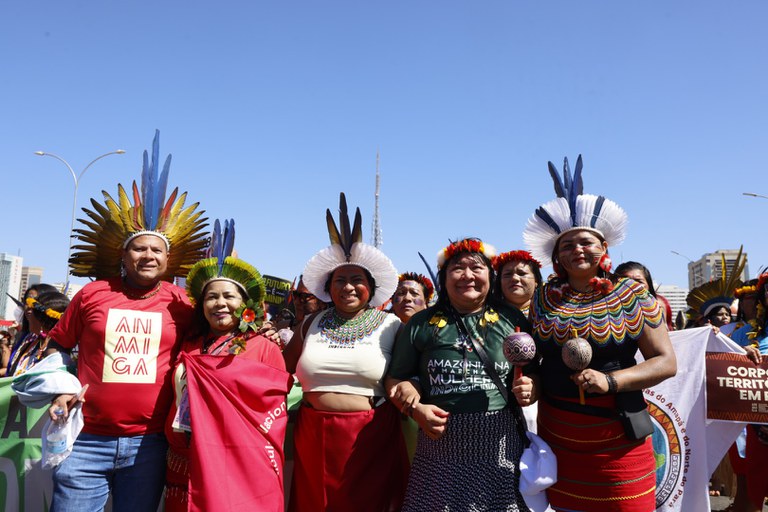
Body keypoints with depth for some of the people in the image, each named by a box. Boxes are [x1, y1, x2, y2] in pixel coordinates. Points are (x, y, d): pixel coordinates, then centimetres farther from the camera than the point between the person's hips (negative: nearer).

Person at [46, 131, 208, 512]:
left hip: (148, 444, 0)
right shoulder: (92, 293, 2)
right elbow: (57, 346, 14)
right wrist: (60, 390, 1)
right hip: (86, 441, 0)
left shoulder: (180, 303, 1)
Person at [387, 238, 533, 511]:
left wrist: (528, 389, -9)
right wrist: (416, 409, -6)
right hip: (441, 443, 0)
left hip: (500, 444, 1)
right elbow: (395, 379, 10)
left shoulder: (512, 320, 6)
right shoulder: (422, 323, 5)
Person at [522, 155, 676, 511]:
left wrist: (610, 380, -18)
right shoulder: (544, 299, 4)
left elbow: (666, 362, -5)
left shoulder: (632, 296, -3)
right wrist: (530, 384, -5)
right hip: (556, 439, 2)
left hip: (618, 444, -2)